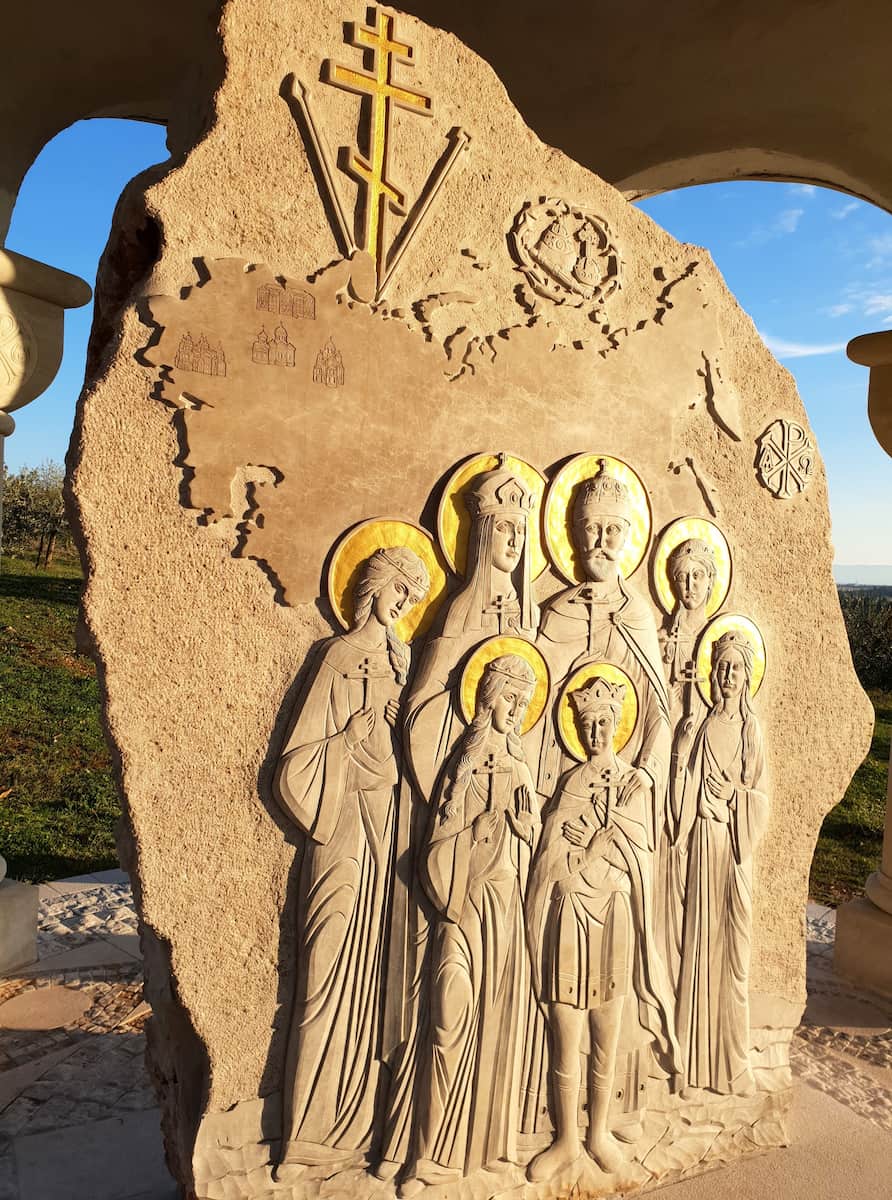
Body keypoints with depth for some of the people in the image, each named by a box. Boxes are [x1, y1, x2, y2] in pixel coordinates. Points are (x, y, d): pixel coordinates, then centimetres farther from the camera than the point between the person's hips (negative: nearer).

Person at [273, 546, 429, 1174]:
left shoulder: (401, 659, 11)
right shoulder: (341, 657, -9)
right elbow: (303, 759, -13)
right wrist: (374, 716, -14)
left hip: (391, 825, 6)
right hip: (348, 830, -6)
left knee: (378, 969, 14)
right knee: (334, 971, 1)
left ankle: (362, 1113, 30)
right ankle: (315, 1127, 18)